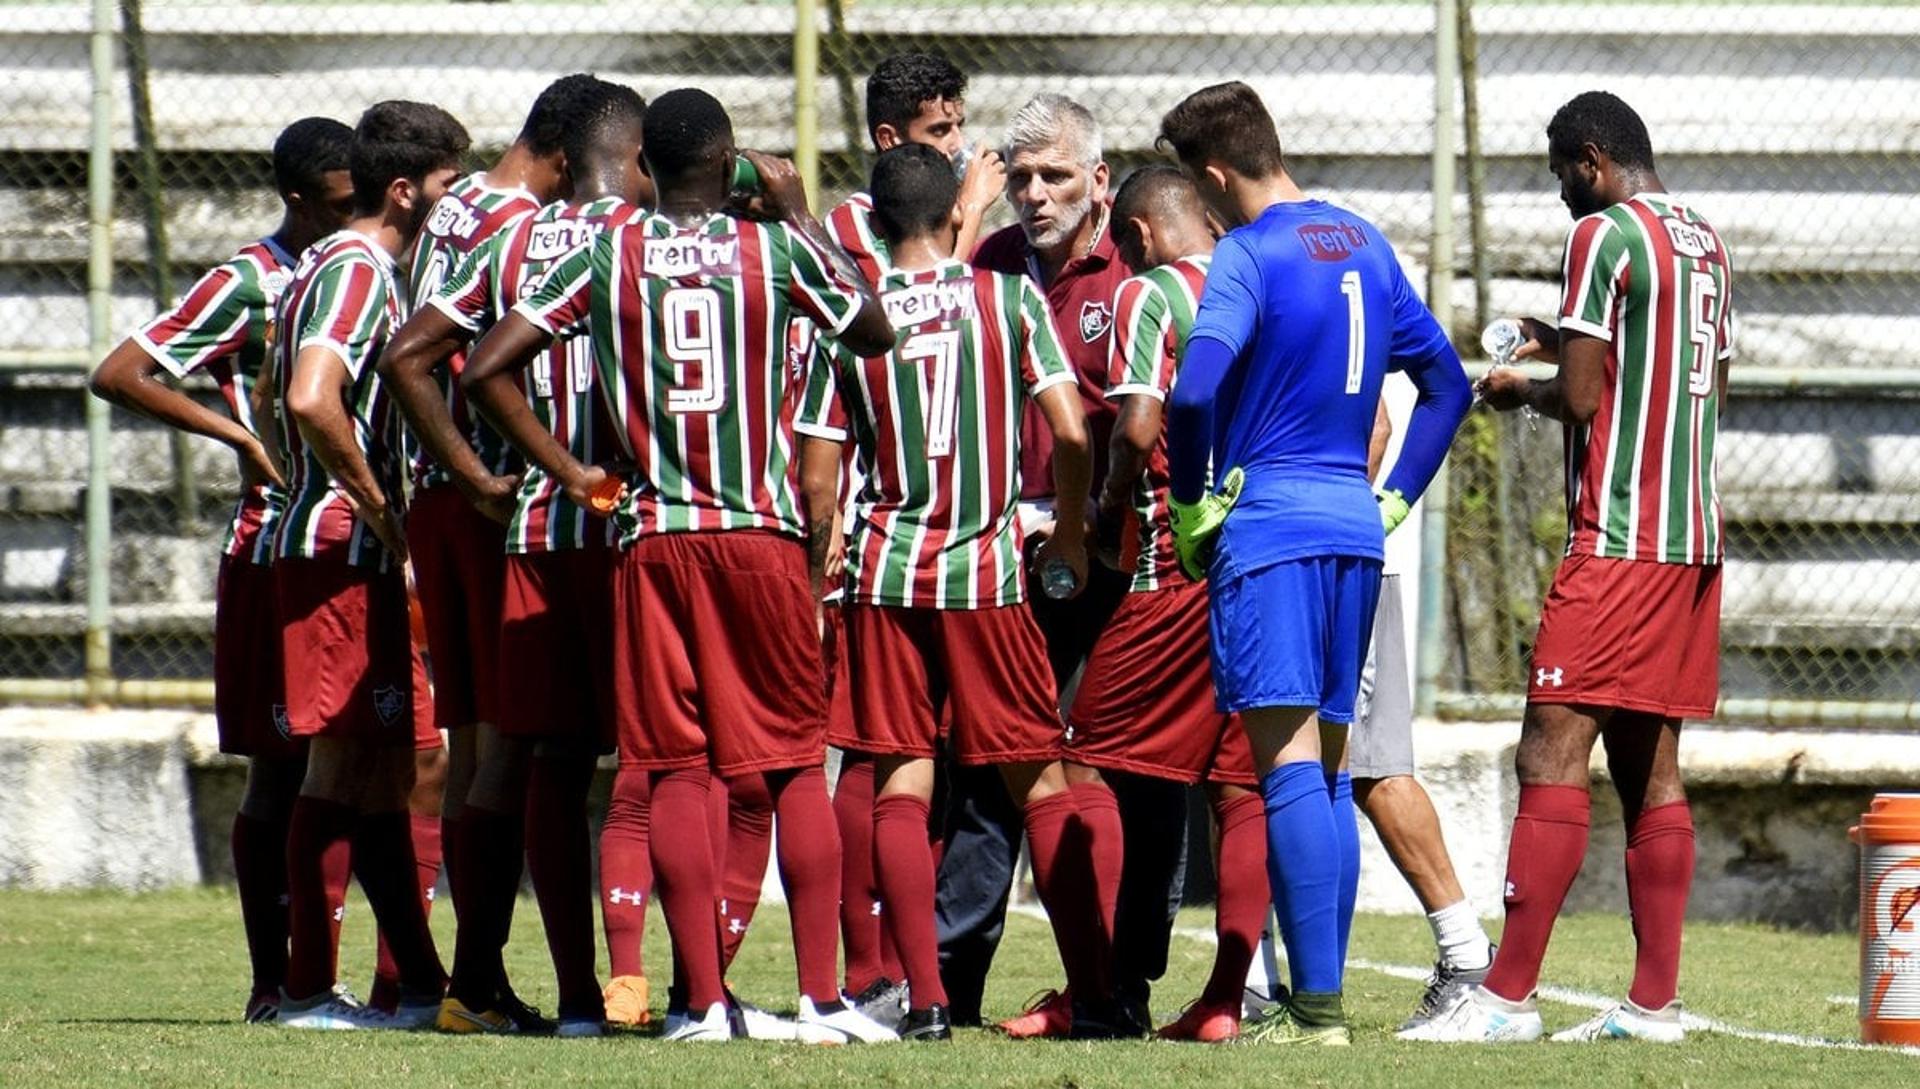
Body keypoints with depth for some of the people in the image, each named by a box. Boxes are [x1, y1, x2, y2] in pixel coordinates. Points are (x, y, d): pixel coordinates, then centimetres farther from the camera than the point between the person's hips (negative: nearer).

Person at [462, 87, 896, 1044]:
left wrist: (569, 474, 5)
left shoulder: (604, 256, 0)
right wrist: (800, 212, 21)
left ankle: (701, 1001, -1)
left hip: (652, 535, 1)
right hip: (761, 534, -1)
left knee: (676, 772, 3)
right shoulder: (774, 248, -1)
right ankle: (821, 997, 1)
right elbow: (876, 333, 15)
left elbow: (487, 361, -4)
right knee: (796, 766, 6)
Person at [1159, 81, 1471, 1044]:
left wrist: (1192, 507, -10)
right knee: (1327, 765, 13)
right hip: (1353, 527, 8)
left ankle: (1315, 1007, -18)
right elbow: (1447, 384, 21)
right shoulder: (1363, 244, 14)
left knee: (1288, 761, -11)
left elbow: (1194, 393, -23)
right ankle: (1320, 998, 14)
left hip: (1268, 525, -8)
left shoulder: (1249, 254, -9)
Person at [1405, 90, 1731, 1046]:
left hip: (1618, 538, -9)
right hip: (1694, 535, 9)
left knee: (1553, 752, -11)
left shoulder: (1604, 235, -10)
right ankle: (1653, 1002, 7)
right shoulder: (1705, 242, 16)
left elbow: (1581, 399, -14)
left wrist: (1521, 391, 7)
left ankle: (1507, 995, -16)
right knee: (1650, 769, 10)